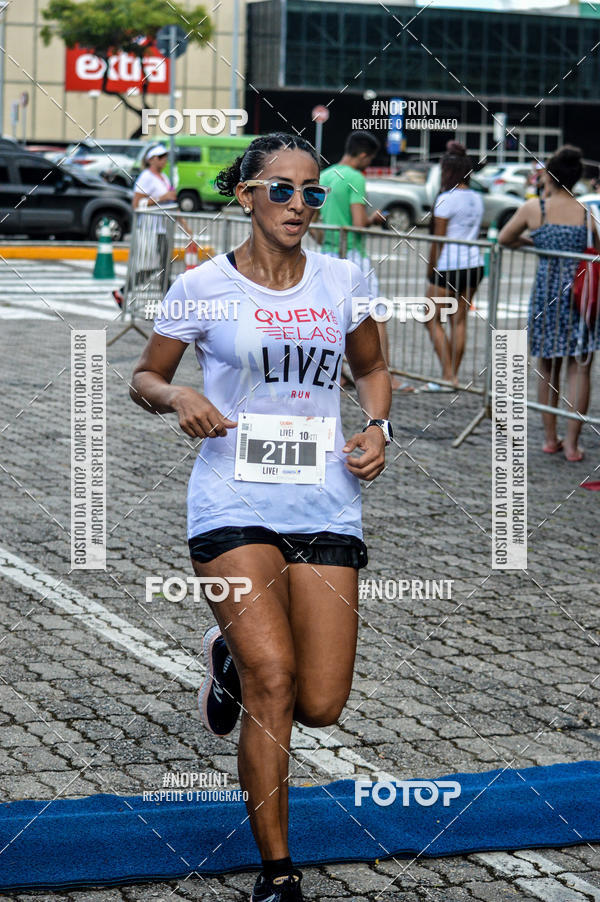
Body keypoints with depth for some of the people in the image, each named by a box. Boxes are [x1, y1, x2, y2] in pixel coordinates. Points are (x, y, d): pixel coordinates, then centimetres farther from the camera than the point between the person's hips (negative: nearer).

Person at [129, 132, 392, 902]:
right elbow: (143, 378, 10)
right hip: (233, 505, -3)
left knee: (321, 704, -3)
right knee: (274, 677, -19)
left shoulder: (342, 281, 7)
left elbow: (371, 367, 23)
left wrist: (377, 427, 4)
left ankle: (231, 657, 33)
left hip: (325, 508, 3)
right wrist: (176, 397, -12)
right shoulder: (202, 287, -1)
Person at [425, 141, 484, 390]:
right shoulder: (476, 198, 10)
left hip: (449, 266, -7)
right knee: (459, 320, 10)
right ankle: (454, 375, 11)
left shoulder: (447, 199, -12)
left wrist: (431, 269, -4)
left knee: (433, 320, 3)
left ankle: (448, 376, -4)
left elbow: (438, 240, -12)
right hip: (474, 264, 7)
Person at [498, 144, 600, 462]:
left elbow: (504, 238, 8)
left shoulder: (534, 208, -3)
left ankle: (550, 438, 20)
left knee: (547, 368, 15)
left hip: (546, 289, 1)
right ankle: (572, 443, 4)